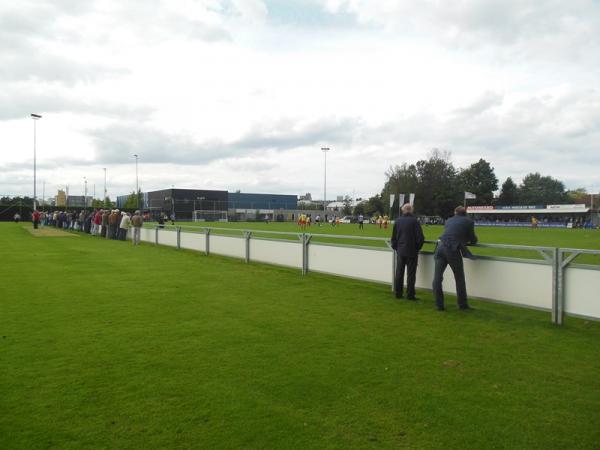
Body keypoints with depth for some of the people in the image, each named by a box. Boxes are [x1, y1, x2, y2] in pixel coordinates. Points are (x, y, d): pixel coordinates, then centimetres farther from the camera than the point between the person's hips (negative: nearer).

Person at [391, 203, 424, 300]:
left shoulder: (397, 221, 2)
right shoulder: (414, 221, -11)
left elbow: (393, 237, 8)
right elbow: (420, 237, -12)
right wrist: (417, 247, 3)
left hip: (400, 251, 4)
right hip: (412, 251, -4)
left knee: (399, 272, 11)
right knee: (411, 274, 3)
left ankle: (398, 293, 15)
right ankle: (410, 295, 5)